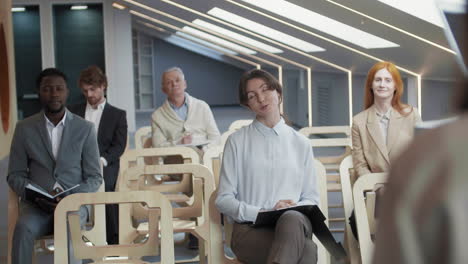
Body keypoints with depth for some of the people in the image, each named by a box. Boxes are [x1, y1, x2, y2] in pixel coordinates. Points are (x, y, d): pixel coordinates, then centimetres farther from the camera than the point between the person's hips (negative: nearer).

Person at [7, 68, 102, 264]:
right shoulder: (24, 128, 7)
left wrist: (72, 197, -13)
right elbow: (15, 176, 9)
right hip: (35, 204, 1)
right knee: (23, 228, -32)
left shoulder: (85, 129, 5)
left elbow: (94, 177, 6)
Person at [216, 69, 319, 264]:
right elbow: (224, 200, 4)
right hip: (250, 229, -3)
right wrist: (263, 214, -12)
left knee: (291, 219, -40)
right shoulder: (237, 142, 9)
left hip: (295, 224, 3)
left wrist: (294, 210, -8)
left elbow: (312, 198, 16)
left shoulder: (301, 144, 17)